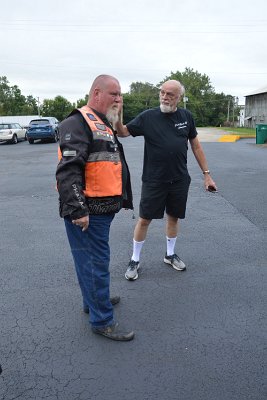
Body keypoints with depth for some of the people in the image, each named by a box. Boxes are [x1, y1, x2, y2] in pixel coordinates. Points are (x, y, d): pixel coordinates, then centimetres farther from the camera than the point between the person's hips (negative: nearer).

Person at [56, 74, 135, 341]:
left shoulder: (104, 125, 18)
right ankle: (102, 320, 12)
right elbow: (68, 170, -24)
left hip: (102, 208, 10)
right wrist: (77, 210, -28)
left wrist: (122, 199, 28)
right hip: (86, 211, -10)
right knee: (95, 261, -1)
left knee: (95, 257, 22)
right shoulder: (78, 123, -14)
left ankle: (94, 300, 40)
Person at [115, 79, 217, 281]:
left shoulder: (186, 116, 2)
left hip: (180, 180, 3)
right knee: (144, 219, 3)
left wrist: (207, 174, 7)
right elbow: (123, 132, -7)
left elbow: (196, 145, 8)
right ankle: (135, 260, 21)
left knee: (173, 217, 15)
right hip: (154, 180, -2)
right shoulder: (148, 117, -5)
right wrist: (117, 117, -29)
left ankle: (170, 254, 36)